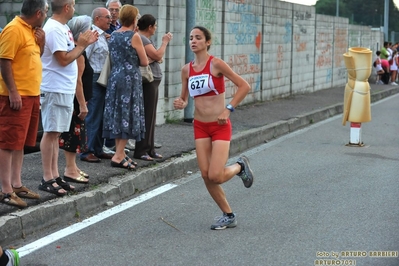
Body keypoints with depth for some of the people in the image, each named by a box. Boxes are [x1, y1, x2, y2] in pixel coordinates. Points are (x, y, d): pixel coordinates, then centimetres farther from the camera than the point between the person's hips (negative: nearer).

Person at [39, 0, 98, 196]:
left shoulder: (61, 28, 15)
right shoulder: (54, 29, -16)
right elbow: (64, 59, -20)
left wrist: (85, 43, 12)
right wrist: (82, 45, -9)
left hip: (64, 89, 10)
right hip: (55, 89, -10)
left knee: (55, 133, 12)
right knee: (50, 133, -6)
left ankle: (54, 176, 17)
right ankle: (47, 179, -2)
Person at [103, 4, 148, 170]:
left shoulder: (113, 36, 9)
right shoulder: (134, 36, -10)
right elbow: (144, 62, -5)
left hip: (115, 77, 7)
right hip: (130, 79, -7)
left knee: (117, 115, 11)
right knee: (128, 116, -3)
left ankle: (120, 153, 17)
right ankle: (118, 156, -7)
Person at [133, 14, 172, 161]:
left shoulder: (145, 39, 17)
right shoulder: (141, 39, -14)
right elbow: (157, 55, -18)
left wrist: (165, 42, 15)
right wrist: (165, 42, -6)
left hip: (152, 81, 11)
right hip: (147, 81, -11)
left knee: (150, 116, 13)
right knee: (146, 116, -7)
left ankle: (149, 149, 19)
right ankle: (141, 150, -3)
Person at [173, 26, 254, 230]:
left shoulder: (216, 64, -12)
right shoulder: (187, 69, 4)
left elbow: (244, 86, -11)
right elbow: (184, 97, 14)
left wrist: (228, 109, -16)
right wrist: (181, 103, -9)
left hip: (219, 126, -5)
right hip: (200, 126, 5)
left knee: (215, 176, -14)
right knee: (206, 176, 1)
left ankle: (240, 166, 19)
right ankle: (228, 216, 18)